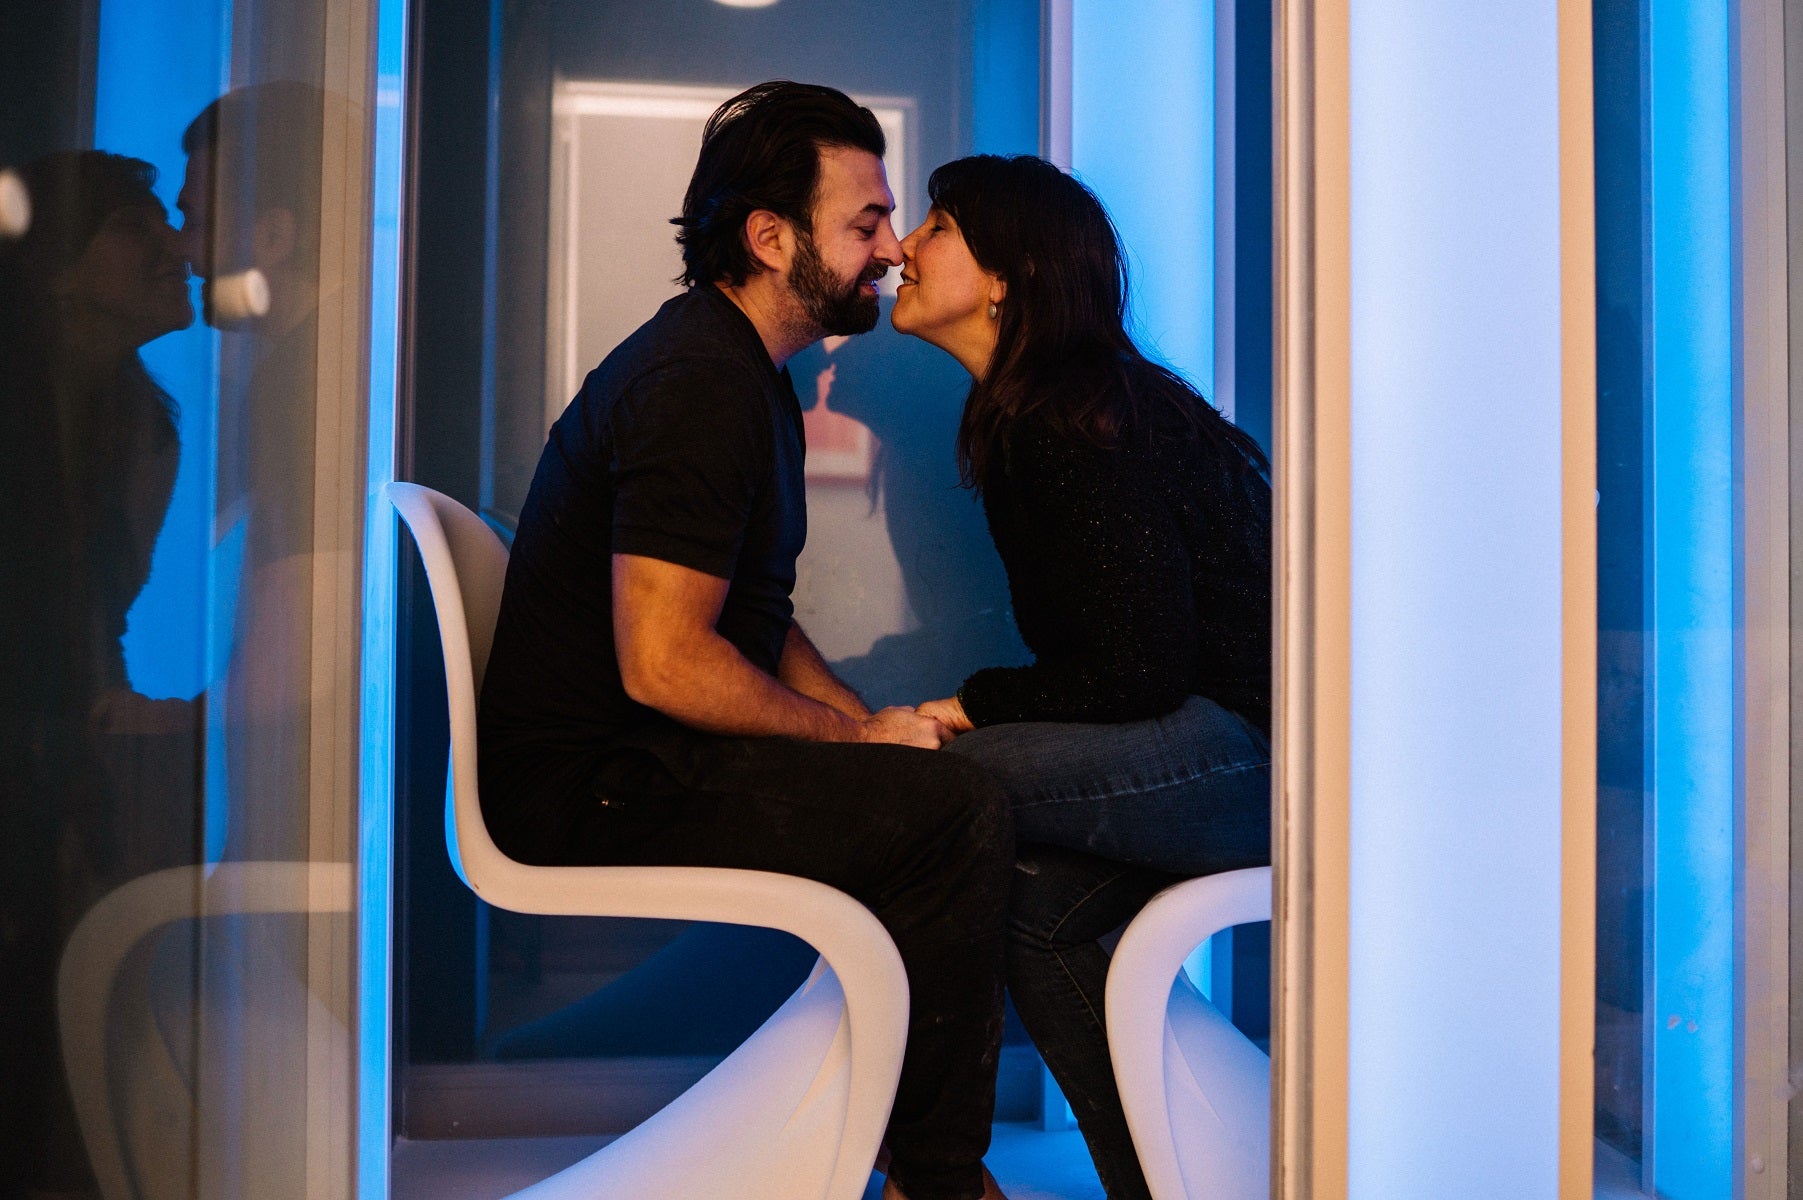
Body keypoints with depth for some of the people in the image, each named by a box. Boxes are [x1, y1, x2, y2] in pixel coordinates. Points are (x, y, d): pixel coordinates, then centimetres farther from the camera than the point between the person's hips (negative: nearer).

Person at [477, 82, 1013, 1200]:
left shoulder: (746, 372, 16)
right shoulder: (702, 385, -18)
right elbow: (664, 663, -25)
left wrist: (870, 724, 5)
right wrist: (857, 735, -12)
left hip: (638, 761, 10)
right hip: (598, 792, -10)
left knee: (942, 775, 7)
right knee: (961, 809, -18)